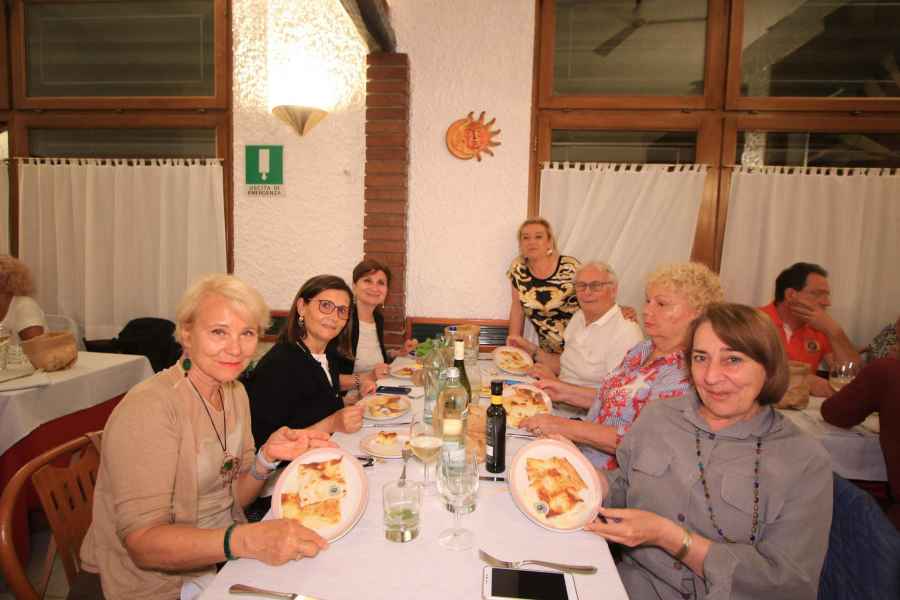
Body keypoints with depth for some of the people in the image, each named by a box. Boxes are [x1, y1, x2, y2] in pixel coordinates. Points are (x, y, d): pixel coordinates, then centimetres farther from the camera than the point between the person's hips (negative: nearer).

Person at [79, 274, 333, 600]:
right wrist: (245, 540, -38)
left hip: (224, 559, 7)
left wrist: (267, 457, -13)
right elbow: (143, 542, -25)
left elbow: (234, 496, 7)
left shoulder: (235, 392, 1)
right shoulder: (148, 408, -22)